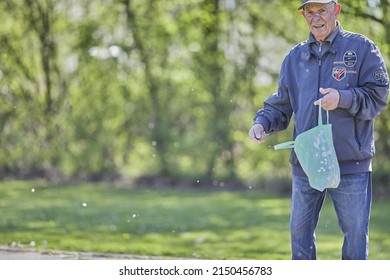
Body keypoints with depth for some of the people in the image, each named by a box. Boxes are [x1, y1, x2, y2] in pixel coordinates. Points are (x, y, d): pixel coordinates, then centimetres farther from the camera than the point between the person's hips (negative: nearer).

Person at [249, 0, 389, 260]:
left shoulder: (361, 48, 0)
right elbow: (281, 105, 17)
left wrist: (342, 99, -20)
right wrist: (262, 122, -3)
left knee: (355, 233, 2)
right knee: (300, 231, 9)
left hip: (351, 163, -4)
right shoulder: (295, 57, 13)